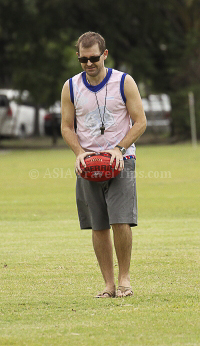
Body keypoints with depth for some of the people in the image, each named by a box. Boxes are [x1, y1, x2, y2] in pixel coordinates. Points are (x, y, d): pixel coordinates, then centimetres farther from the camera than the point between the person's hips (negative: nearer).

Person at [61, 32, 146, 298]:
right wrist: (79, 152, -7)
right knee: (99, 227, 1)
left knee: (121, 222, -14)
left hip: (121, 160, -2)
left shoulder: (124, 83, -3)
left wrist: (119, 149, -13)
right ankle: (109, 284, 8)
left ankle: (124, 278, 2)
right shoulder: (71, 87, 4)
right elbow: (67, 126, 10)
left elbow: (140, 121, 0)